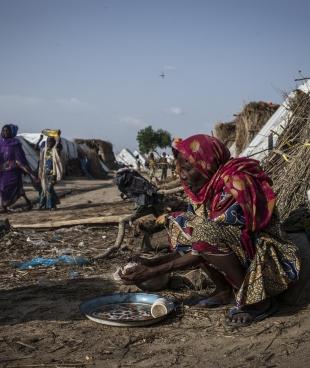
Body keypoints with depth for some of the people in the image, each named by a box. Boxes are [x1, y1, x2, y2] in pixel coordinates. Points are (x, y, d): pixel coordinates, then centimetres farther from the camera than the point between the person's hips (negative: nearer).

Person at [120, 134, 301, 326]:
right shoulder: (205, 188, 0)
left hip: (267, 260, -8)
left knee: (206, 233, -31)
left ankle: (258, 300, -15)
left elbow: (208, 240, -26)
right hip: (241, 257, 8)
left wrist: (157, 270, -24)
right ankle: (224, 290, 2)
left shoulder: (236, 186, -24)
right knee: (179, 223, -2)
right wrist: (157, 262, -8)